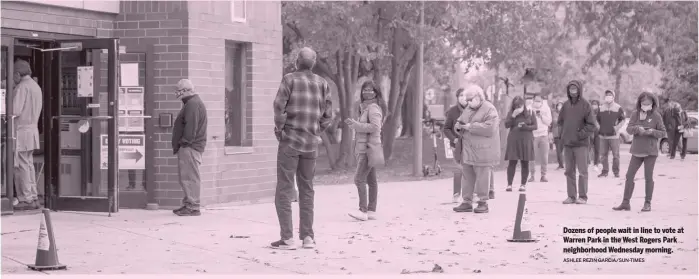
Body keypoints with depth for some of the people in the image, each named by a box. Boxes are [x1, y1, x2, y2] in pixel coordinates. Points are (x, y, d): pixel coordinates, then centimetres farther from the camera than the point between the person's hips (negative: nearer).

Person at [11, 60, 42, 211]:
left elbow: (15, 110, -19)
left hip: (21, 130, -9)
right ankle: (33, 198, 14)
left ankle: (25, 199, -4)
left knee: (21, 166, -5)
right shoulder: (36, 86, 15)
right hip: (33, 128, 9)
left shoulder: (22, 87, -14)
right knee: (29, 165, 12)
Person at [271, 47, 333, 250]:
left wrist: (279, 129, -1)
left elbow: (279, 106, -15)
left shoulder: (289, 79, -5)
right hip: (311, 143, 4)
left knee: (284, 189, -1)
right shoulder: (323, 84, 6)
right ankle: (308, 236, 10)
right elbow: (328, 116, 4)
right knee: (307, 190, 13)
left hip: (290, 141, -4)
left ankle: (287, 238, -6)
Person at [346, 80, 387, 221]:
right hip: (363, 148, 10)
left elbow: (374, 126, -21)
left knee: (359, 178, -15)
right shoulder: (365, 107, 20)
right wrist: (353, 124, 6)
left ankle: (363, 210, -17)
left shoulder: (373, 108, -11)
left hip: (370, 147, -10)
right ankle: (371, 211, 13)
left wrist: (355, 124, -17)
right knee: (371, 180, 10)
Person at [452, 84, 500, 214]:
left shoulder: (489, 109, -9)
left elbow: (489, 129, -21)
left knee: (482, 178, -3)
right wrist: (458, 126, 0)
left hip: (483, 152, -7)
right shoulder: (468, 109, 16)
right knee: (467, 176, 8)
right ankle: (467, 202, 15)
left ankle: (483, 203, 6)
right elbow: (460, 122, 26)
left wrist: (470, 126, -19)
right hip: (467, 150, 7)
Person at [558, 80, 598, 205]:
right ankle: (571, 196, 13)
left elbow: (592, 125, -8)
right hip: (567, 143, 5)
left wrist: (580, 135, -13)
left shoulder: (585, 105, -6)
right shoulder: (566, 105, 8)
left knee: (582, 171, -2)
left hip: (581, 144, -5)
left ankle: (583, 196, 3)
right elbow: (560, 121, 20)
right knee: (569, 171, 7)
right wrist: (563, 134, 7)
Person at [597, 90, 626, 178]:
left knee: (615, 155, -2)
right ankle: (605, 171, 13)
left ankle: (616, 171, 9)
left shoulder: (618, 108, 1)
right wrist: (600, 128, 12)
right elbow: (597, 120, 20)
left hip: (614, 135, -3)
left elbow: (623, 119, 7)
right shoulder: (601, 108, 9)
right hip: (603, 135, 3)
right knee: (603, 155, 4)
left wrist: (618, 127, -4)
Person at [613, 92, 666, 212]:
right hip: (637, 151, 3)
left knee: (648, 177, 2)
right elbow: (628, 129, -3)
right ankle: (626, 202, 10)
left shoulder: (656, 116, -4)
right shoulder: (635, 114, 3)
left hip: (650, 152, -3)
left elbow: (662, 133, -2)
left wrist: (652, 132, -20)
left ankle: (647, 203, 12)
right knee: (629, 175, 3)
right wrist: (637, 128, -23)